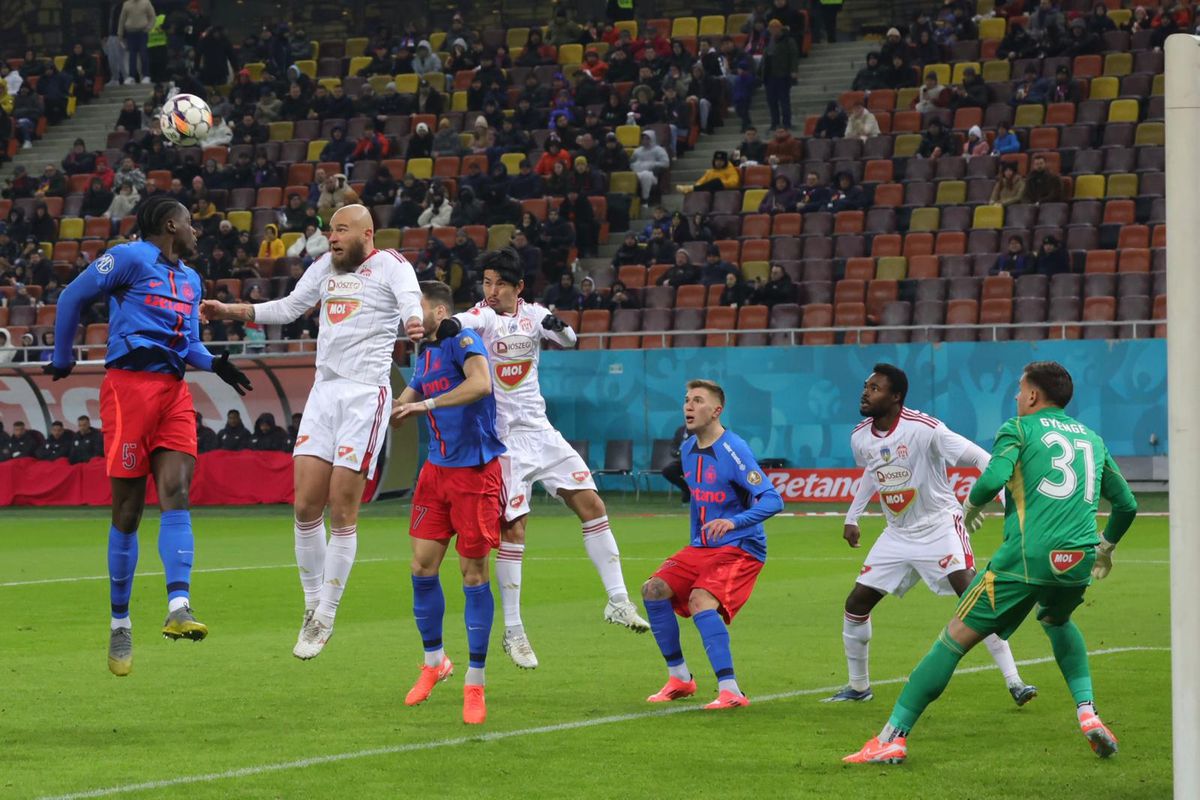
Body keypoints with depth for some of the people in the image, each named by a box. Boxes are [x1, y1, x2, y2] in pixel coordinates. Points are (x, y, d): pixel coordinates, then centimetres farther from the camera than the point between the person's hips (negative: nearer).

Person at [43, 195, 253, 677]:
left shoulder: (190, 280, 21)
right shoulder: (129, 258, -2)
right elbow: (73, 298, 4)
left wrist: (214, 364, 4)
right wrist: (62, 359, 10)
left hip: (174, 392, 6)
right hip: (129, 384, -6)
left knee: (176, 492, -13)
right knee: (128, 510, -2)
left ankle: (178, 607, -24)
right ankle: (119, 622, 8)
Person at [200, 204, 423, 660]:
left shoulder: (391, 266, -2)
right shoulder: (325, 267, 17)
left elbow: (412, 306, -19)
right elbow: (287, 309, 29)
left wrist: (415, 323, -43)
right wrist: (230, 312, 21)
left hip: (366, 394, -6)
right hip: (323, 391, 6)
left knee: (342, 512, -6)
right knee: (306, 507, -1)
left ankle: (326, 617, 3)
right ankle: (313, 606, 13)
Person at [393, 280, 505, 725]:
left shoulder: (463, 340, -11)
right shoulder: (425, 355, 14)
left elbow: (481, 383, -32)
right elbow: (398, 411, 25)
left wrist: (427, 403, -31)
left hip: (475, 472, -7)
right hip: (437, 469, 7)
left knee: (474, 574, -3)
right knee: (422, 567, 4)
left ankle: (475, 685, 4)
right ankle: (433, 661, 23)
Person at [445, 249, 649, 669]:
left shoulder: (533, 314, 5)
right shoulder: (483, 316, -10)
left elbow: (569, 340, -6)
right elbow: (461, 321, -31)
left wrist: (559, 326, -29)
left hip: (540, 430, 5)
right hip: (503, 438, -5)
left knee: (592, 505, 1)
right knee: (513, 528, -9)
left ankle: (618, 601, 10)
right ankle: (513, 631, 0)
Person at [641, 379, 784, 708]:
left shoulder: (733, 451, -17)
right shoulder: (687, 449, 8)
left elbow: (772, 501, -25)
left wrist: (733, 522, -39)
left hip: (739, 548, -8)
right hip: (700, 547, 8)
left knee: (701, 600, -29)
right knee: (654, 589, -7)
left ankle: (730, 691, -29)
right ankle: (679, 678, 6)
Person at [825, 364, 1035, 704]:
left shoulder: (924, 429, -23)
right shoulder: (860, 437, -2)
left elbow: (982, 459, -20)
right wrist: (852, 517, 23)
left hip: (939, 527, -6)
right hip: (898, 533, 6)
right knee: (856, 603, 2)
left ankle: (1014, 682, -18)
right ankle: (858, 687, 20)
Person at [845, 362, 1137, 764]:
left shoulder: (1019, 429, 7)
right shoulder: (1092, 438, 22)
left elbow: (993, 478, -11)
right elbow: (1126, 504, 26)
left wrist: (970, 507, 9)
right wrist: (1106, 547, 44)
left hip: (1027, 557, -5)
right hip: (1079, 560, 5)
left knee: (956, 636, 0)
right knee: (1057, 621, 36)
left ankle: (894, 736, -3)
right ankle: (1087, 713, 17)